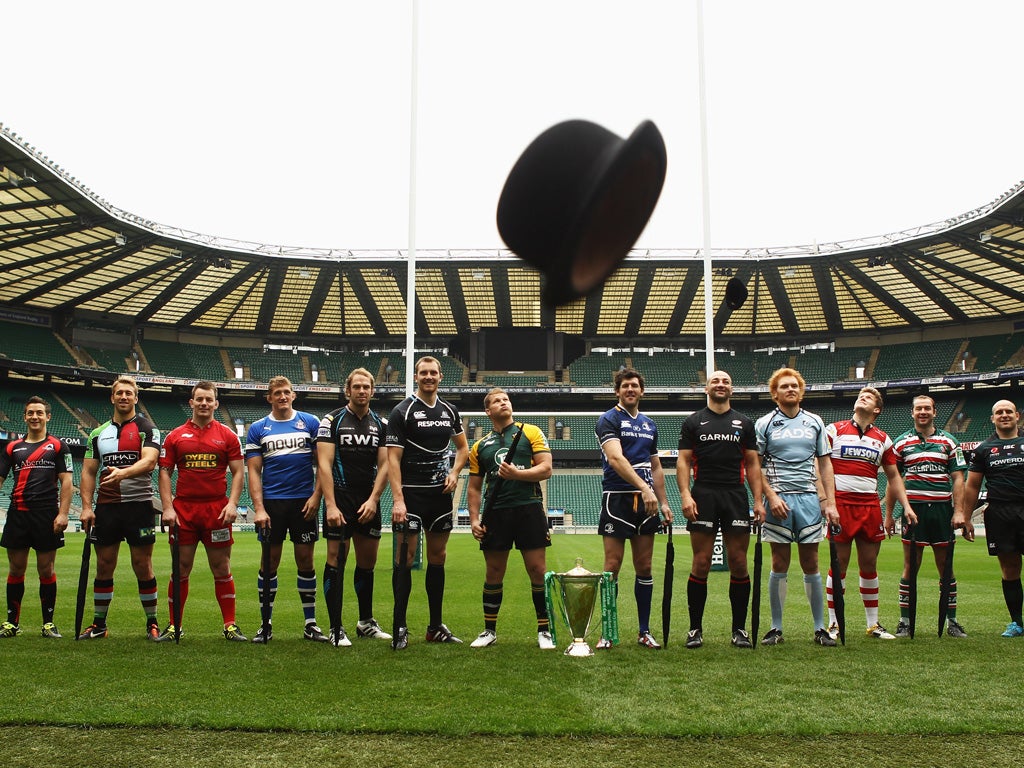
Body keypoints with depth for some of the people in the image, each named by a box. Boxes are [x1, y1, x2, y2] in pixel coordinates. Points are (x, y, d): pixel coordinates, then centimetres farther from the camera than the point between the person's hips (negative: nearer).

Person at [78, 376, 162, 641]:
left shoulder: (146, 428, 0)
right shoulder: (98, 433, 14)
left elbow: (149, 461, -16)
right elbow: (88, 472, 12)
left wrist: (123, 473, -35)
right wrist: (86, 506, 1)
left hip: (139, 504, -4)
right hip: (106, 507, 4)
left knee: (143, 566, -1)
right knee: (104, 566, 8)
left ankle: (152, 623, 9)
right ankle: (98, 624, 18)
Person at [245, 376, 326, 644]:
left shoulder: (310, 422, 5)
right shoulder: (257, 429, 6)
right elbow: (254, 471, 2)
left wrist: (316, 496, -7)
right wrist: (259, 508, -7)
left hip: (304, 502, 0)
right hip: (272, 502, 0)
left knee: (305, 560, 4)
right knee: (269, 562, 4)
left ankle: (310, 623, 12)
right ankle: (266, 624, 14)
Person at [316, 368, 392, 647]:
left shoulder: (381, 424, 8)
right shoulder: (332, 421, -2)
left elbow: (384, 465, 4)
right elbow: (324, 464, -9)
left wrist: (373, 500, -8)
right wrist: (330, 505, -16)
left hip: (368, 503, 4)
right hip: (340, 500, -4)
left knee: (367, 562, 11)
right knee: (336, 560, -5)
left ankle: (366, 621, 25)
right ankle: (336, 629, 2)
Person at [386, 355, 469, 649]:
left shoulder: (449, 411, 9)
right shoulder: (402, 411, -7)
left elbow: (463, 446, 22)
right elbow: (393, 459, -11)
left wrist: (454, 473, 3)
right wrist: (398, 500, -19)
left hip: (440, 493, 5)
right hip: (411, 493, -5)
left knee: (438, 556, 10)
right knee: (406, 557, -5)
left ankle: (436, 626, 18)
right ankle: (400, 628, 2)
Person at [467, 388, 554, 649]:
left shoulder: (531, 432, 6)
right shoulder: (480, 446, 14)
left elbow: (546, 469, -3)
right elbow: (474, 487, 15)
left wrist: (517, 474, -17)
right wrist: (474, 519, 4)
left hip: (529, 508, -2)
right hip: (495, 513, 2)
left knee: (538, 570, -1)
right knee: (494, 574, 7)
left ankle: (544, 630, 11)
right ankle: (489, 631, 20)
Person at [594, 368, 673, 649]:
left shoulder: (649, 425, 17)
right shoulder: (608, 420, -4)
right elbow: (616, 458, -20)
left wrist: (664, 502, 15)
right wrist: (643, 487, -30)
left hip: (646, 502, 6)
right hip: (617, 499, -6)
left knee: (644, 567, 8)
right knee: (612, 566, -4)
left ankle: (644, 632, 16)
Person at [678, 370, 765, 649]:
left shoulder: (744, 423, 15)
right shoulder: (693, 422, 9)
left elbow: (752, 464, 12)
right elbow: (683, 461, 3)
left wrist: (758, 500, 2)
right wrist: (685, 495, -10)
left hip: (736, 496, 2)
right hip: (703, 496, -2)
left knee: (738, 563, 2)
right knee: (701, 564, -2)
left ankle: (739, 628, 13)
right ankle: (695, 629, 7)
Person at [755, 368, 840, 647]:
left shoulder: (814, 422, 11)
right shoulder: (764, 424, 3)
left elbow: (825, 465, 11)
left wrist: (830, 502, 4)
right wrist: (771, 496, -10)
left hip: (809, 498, 2)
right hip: (779, 500, -2)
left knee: (811, 566, 6)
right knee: (779, 566, 2)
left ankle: (820, 628, 14)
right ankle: (776, 628, 11)